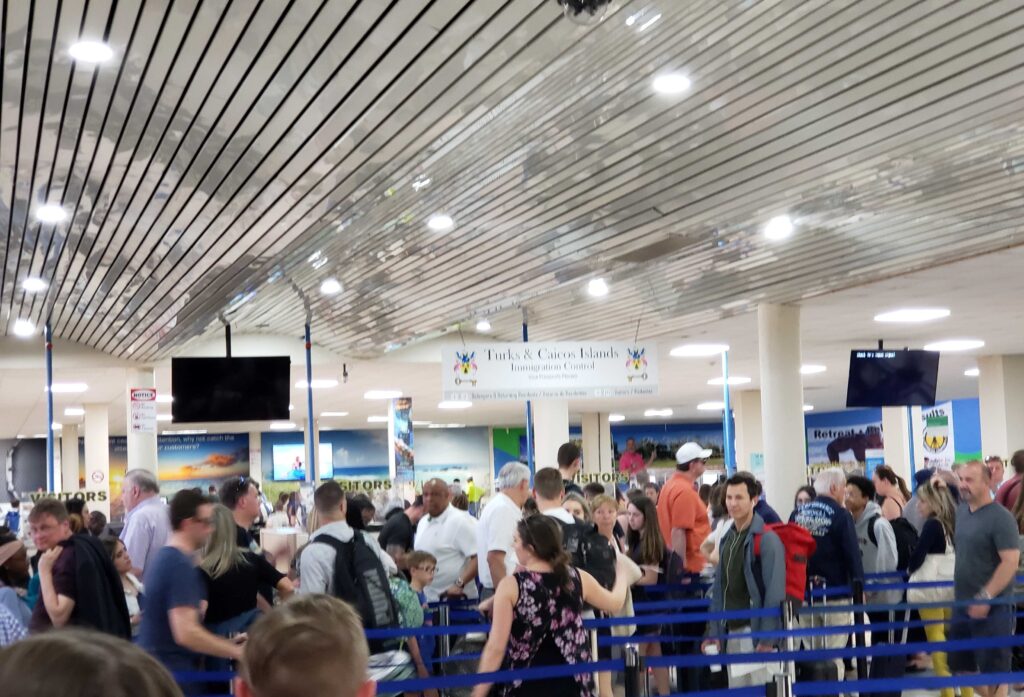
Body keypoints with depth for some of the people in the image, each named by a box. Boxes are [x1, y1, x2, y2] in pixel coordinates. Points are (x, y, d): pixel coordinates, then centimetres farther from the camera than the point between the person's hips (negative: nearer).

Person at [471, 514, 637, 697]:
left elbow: (496, 648, -14)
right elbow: (614, 603, 19)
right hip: (570, 682, 4)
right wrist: (623, 576, 40)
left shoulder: (510, 586, -12)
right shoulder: (578, 578, 0)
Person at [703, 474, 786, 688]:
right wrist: (714, 632, 14)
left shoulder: (766, 539, -12)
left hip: (755, 630, -8)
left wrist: (767, 638, -18)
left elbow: (774, 592, -16)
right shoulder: (728, 539, 13)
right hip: (732, 631, 8)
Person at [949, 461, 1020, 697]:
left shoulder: (1000, 518, -16)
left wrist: (985, 597, -22)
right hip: (963, 604, 8)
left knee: (993, 670, 2)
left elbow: (1011, 561, -21)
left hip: (991, 607, -8)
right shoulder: (962, 510, 6)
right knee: (960, 665, 14)